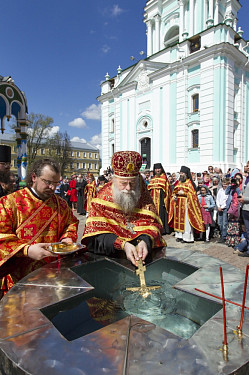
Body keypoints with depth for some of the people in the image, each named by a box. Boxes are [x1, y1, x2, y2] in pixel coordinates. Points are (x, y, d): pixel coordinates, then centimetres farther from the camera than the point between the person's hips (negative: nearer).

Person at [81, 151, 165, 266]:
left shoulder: (143, 196, 2)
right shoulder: (103, 197, -5)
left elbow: (151, 222, -1)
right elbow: (98, 233, -10)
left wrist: (145, 241, -23)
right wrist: (123, 245, -26)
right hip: (112, 255, -2)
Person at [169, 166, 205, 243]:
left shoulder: (189, 183, -4)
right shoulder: (179, 182, 16)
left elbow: (192, 193, -10)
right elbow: (175, 191, 22)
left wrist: (183, 193, -16)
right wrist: (174, 196, 2)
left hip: (185, 204, -7)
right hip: (178, 203, 7)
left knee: (185, 220, -6)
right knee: (178, 219, 7)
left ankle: (186, 237, 0)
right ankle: (179, 235, 14)